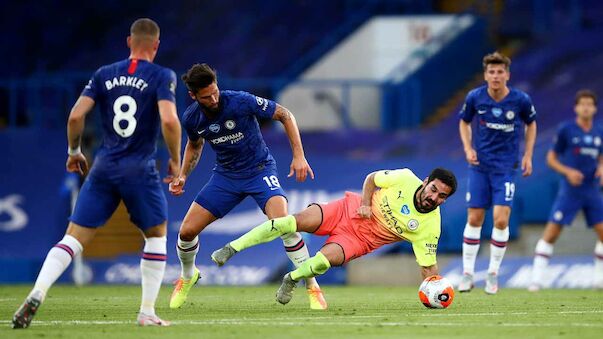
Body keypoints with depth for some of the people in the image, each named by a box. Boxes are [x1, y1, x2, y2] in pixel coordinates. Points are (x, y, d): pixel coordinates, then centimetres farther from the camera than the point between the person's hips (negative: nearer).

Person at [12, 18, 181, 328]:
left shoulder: (104, 74, 8)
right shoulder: (162, 76, -2)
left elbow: (75, 116, 1)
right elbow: (169, 120, -16)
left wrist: (74, 151, 18)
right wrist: (175, 160, -1)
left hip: (103, 169, 3)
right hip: (140, 171, -3)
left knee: (74, 238, 1)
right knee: (156, 236, 18)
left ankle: (37, 294, -20)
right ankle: (147, 312, 14)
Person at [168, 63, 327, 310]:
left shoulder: (241, 102, -24)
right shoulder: (191, 119, -10)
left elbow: (285, 115, -14)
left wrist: (299, 155, -19)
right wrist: (183, 176, 2)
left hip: (260, 170, -4)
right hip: (225, 175, 4)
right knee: (187, 231, -3)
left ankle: (312, 286, -16)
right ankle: (187, 276, 31)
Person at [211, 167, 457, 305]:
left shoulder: (430, 226, -13)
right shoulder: (406, 179, -11)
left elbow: (428, 266, -8)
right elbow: (371, 178, 5)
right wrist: (365, 203, -11)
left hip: (360, 240, -1)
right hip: (348, 210, 1)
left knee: (326, 259, -33)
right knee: (297, 221, -22)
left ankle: (292, 279, 1)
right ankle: (231, 249, -9)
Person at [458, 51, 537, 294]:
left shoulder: (521, 100, -9)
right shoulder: (475, 97, -7)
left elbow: (531, 124, 10)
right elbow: (464, 122, 11)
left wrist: (528, 156, 4)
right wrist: (468, 148, -3)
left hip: (506, 167, -1)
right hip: (479, 165, 1)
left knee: (501, 219, -11)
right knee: (474, 219, 1)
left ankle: (493, 274, 5)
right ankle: (468, 274, 12)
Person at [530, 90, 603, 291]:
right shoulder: (566, 130, -4)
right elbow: (551, 158, 0)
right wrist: (568, 171, -15)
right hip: (570, 190, -4)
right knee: (551, 232, -10)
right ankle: (537, 278, -7)